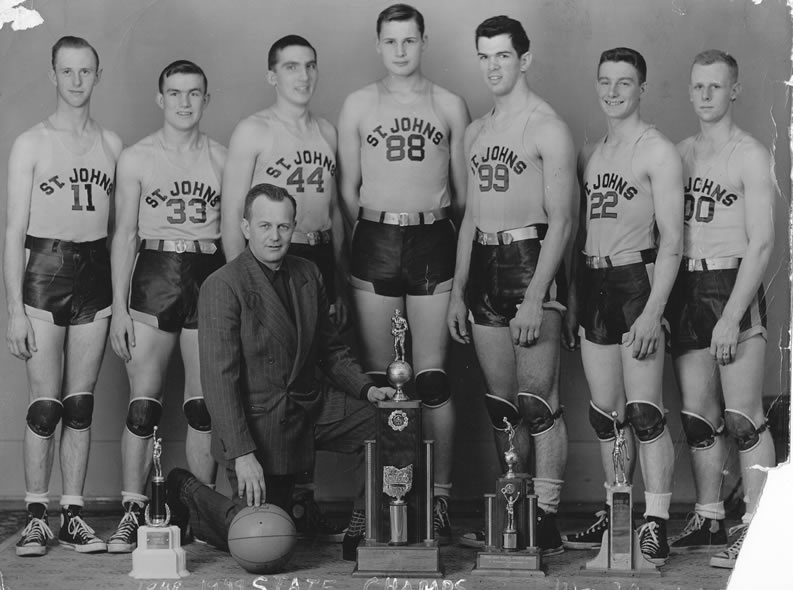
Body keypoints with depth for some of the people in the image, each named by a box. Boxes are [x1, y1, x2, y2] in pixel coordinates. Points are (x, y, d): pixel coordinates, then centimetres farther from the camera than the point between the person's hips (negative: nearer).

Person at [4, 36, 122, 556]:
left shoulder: (111, 144, 10)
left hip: (95, 276, 3)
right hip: (44, 273, -3)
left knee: (81, 405, 5)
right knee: (45, 405, -4)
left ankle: (74, 514, 11)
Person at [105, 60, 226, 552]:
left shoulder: (222, 159, 7)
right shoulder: (136, 158, 5)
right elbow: (124, 234, 5)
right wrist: (119, 307, -1)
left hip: (211, 274, 1)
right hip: (155, 273, -1)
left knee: (204, 405, 2)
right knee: (143, 403, -7)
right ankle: (132, 515, -5)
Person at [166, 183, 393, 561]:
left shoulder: (308, 275, 6)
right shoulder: (222, 287, -16)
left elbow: (330, 347, 17)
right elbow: (219, 378, -20)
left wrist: (366, 388, -3)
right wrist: (241, 454, -26)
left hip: (311, 404, 6)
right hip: (257, 421, -6)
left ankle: (358, 537, -3)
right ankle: (189, 494, 25)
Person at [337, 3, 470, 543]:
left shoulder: (450, 106, 8)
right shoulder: (358, 105, 9)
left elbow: (464, 188, 11)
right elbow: (348, 188, 12)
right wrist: (360, 236, 5)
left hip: (434, 243, -1)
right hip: (375, 242, 1)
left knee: (433, 378, -3)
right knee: (376, 377, 1)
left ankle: (441, 496, 1)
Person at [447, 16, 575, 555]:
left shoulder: (548, 129, -7)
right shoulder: (477, 131, 16)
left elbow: (561, 221, -12)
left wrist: (534, 299, -19)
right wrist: (458, 291, 16)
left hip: (532, 262, -7)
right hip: (484, 267, 7)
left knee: (538, 403, -8)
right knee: (501, 405, 9)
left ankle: (547, 522, -6)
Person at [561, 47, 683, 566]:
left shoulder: (658, 152, -6)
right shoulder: (590, 153, 16)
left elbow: (672, 239, -11)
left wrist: (653, 311, -18)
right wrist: (572, 303, 15)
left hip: (636, 281, -7)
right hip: (592, 286, 7)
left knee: (645, 413, -9)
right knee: (606, 415, 9)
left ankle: (656, 528, -7)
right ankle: (614, 518, 16)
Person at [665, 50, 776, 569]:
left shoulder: (751, 156, -5)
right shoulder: (681, 153, 14)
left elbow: (762, 244, -11)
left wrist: (732, 316, -17)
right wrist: (663, 302, 7)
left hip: (733, 286, -6)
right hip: (684, 287, 6)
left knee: (743, 415, -9)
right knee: (698, 415, 8)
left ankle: (757, 528, -7)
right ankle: (709, 520, 16)